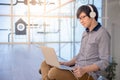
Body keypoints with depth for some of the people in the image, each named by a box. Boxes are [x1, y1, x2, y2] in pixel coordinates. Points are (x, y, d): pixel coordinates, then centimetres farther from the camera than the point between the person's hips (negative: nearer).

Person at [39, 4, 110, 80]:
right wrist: (67, 63, 3)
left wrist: (84, 70, -27)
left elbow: (104, 62, -15)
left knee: (54, 72, -30)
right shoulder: (85, 33, 15)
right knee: (45, 64, -2)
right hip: (76, 70, 9)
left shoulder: (102, 34, -11)